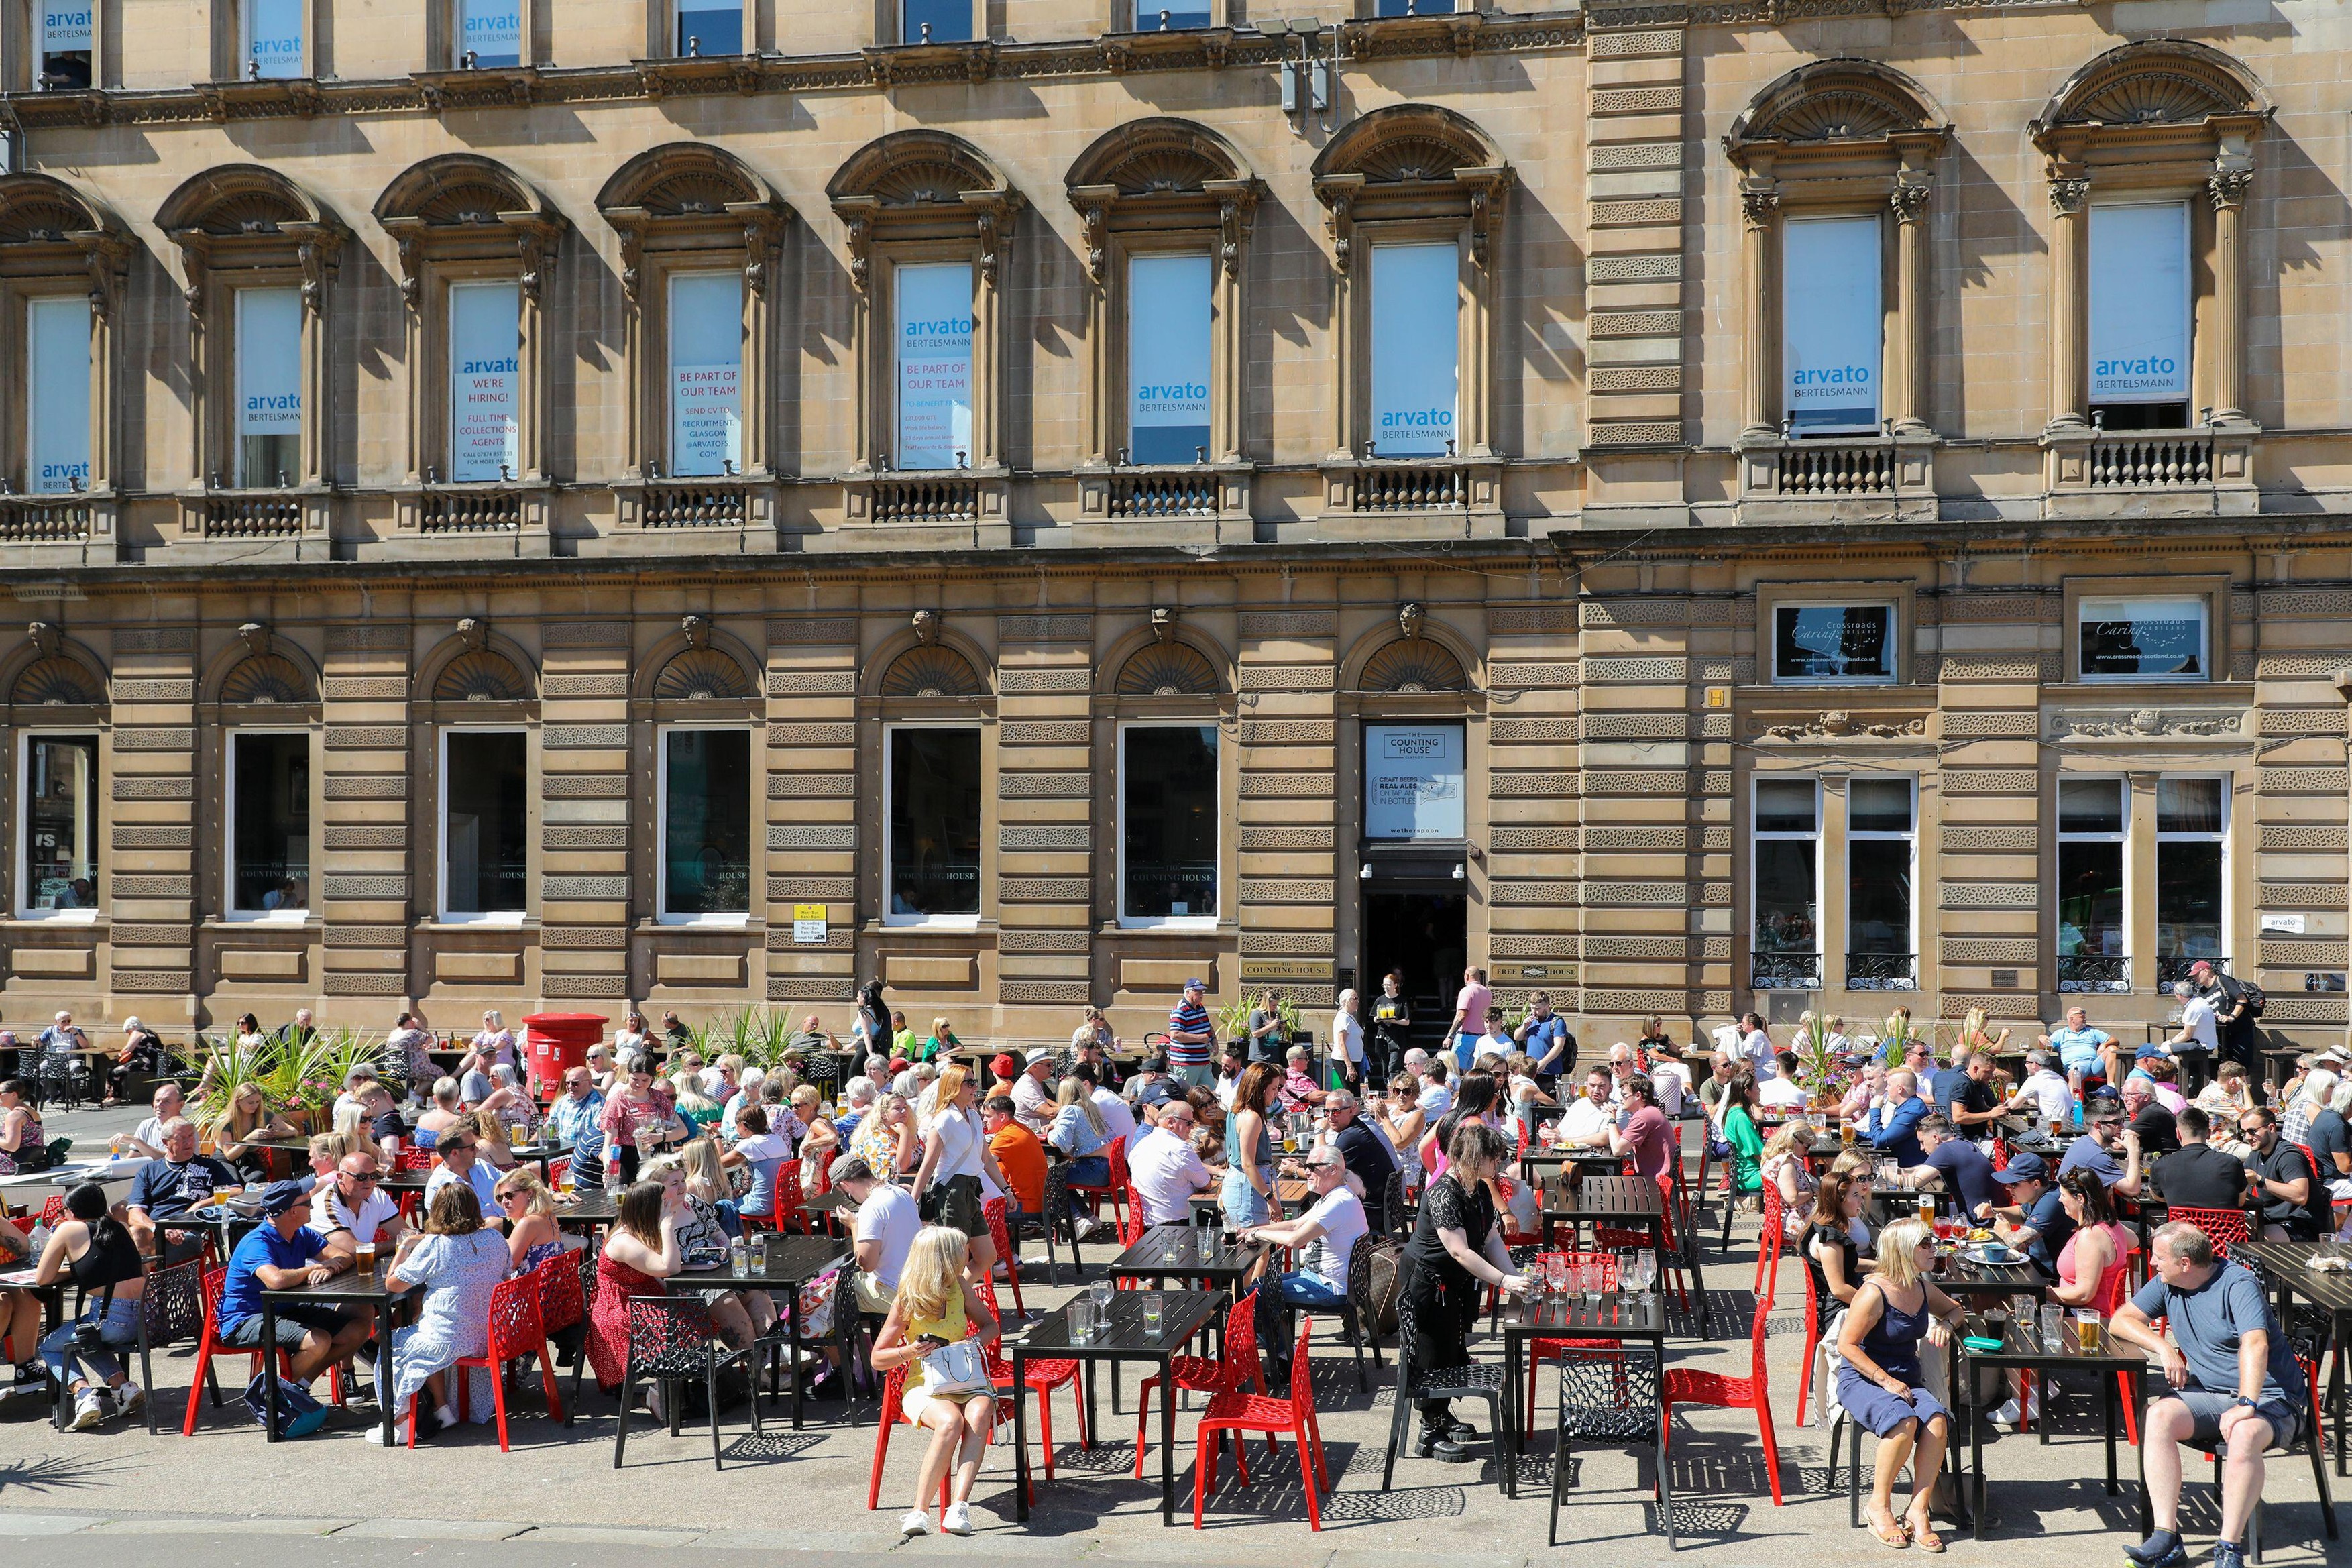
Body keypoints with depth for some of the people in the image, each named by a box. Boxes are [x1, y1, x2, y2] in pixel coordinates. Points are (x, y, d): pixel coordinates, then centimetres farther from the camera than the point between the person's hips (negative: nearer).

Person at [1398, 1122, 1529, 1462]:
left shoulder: (1480, 1190, 1)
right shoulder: (1443, 1194, -28)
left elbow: (1491, 1238, 4)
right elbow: (1460, 1252, -30)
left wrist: (1513, 1274, -10)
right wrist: (1503, 1281, -29)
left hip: (1459, 1283, 9)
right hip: (1429, 1282, -9)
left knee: (1455, 1349, 18)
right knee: (1435, 1355, -1)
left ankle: (1442, 1416, 35)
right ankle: (1431, 1434, 9)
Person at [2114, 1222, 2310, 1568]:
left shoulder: (2237, 1284, -13)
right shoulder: (2166, 1285, 8)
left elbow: (2255, 1343, -26)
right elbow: (2121, 1321, 12)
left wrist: (2246, 1405, -38)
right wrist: (2164, 1348, -6)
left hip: (2270, 1398, -5)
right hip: (2207, 1394, 5)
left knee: (2244, 1435, -39)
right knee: (2158, 1417, -26)